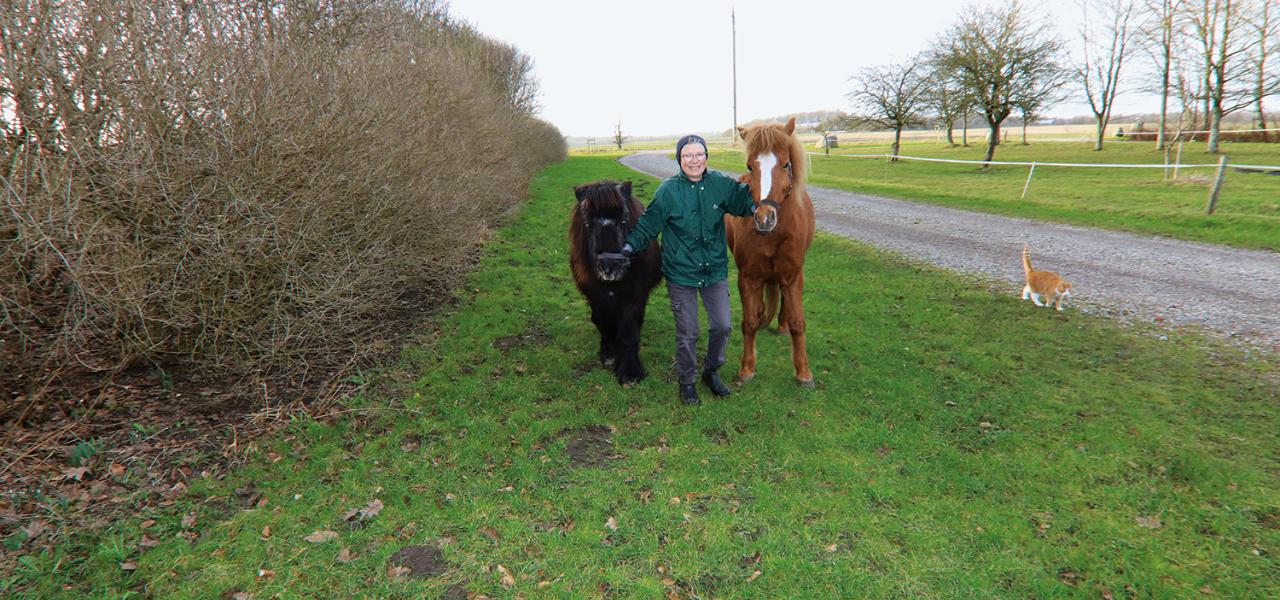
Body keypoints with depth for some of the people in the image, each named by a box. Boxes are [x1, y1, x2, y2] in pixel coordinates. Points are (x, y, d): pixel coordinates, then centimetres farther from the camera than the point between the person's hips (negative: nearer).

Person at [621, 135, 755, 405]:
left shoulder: (721, 184, -4)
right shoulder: (668, 190, -11)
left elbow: (745, 199, 10)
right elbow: (648, 225, -6)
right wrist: (630, 245, -19)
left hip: (716, 271, 3)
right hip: (681, 274, -3)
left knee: (722, 326, 10)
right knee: (687, 334, 5)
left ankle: (711, 372, 36)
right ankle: (687, 382, 29)